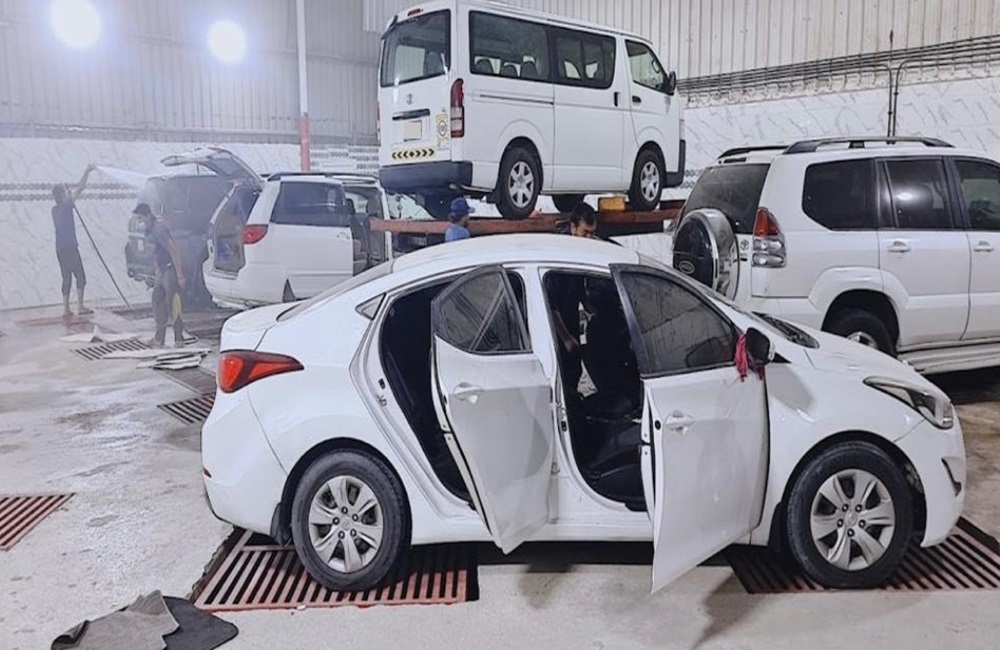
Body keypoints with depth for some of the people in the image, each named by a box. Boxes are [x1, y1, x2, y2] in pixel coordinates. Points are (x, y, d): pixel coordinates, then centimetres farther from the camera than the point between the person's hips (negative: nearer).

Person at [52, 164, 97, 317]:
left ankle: (66, 308, 9)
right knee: (80, 276, -1)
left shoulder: (55, 209, 11)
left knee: (67, 277, 10)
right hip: (70, 247, -8)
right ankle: (80, 307, -4)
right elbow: (79, 189, -13)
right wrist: (87, 172, -8)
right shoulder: (66, 206, -10)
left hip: (60, 248, 8)